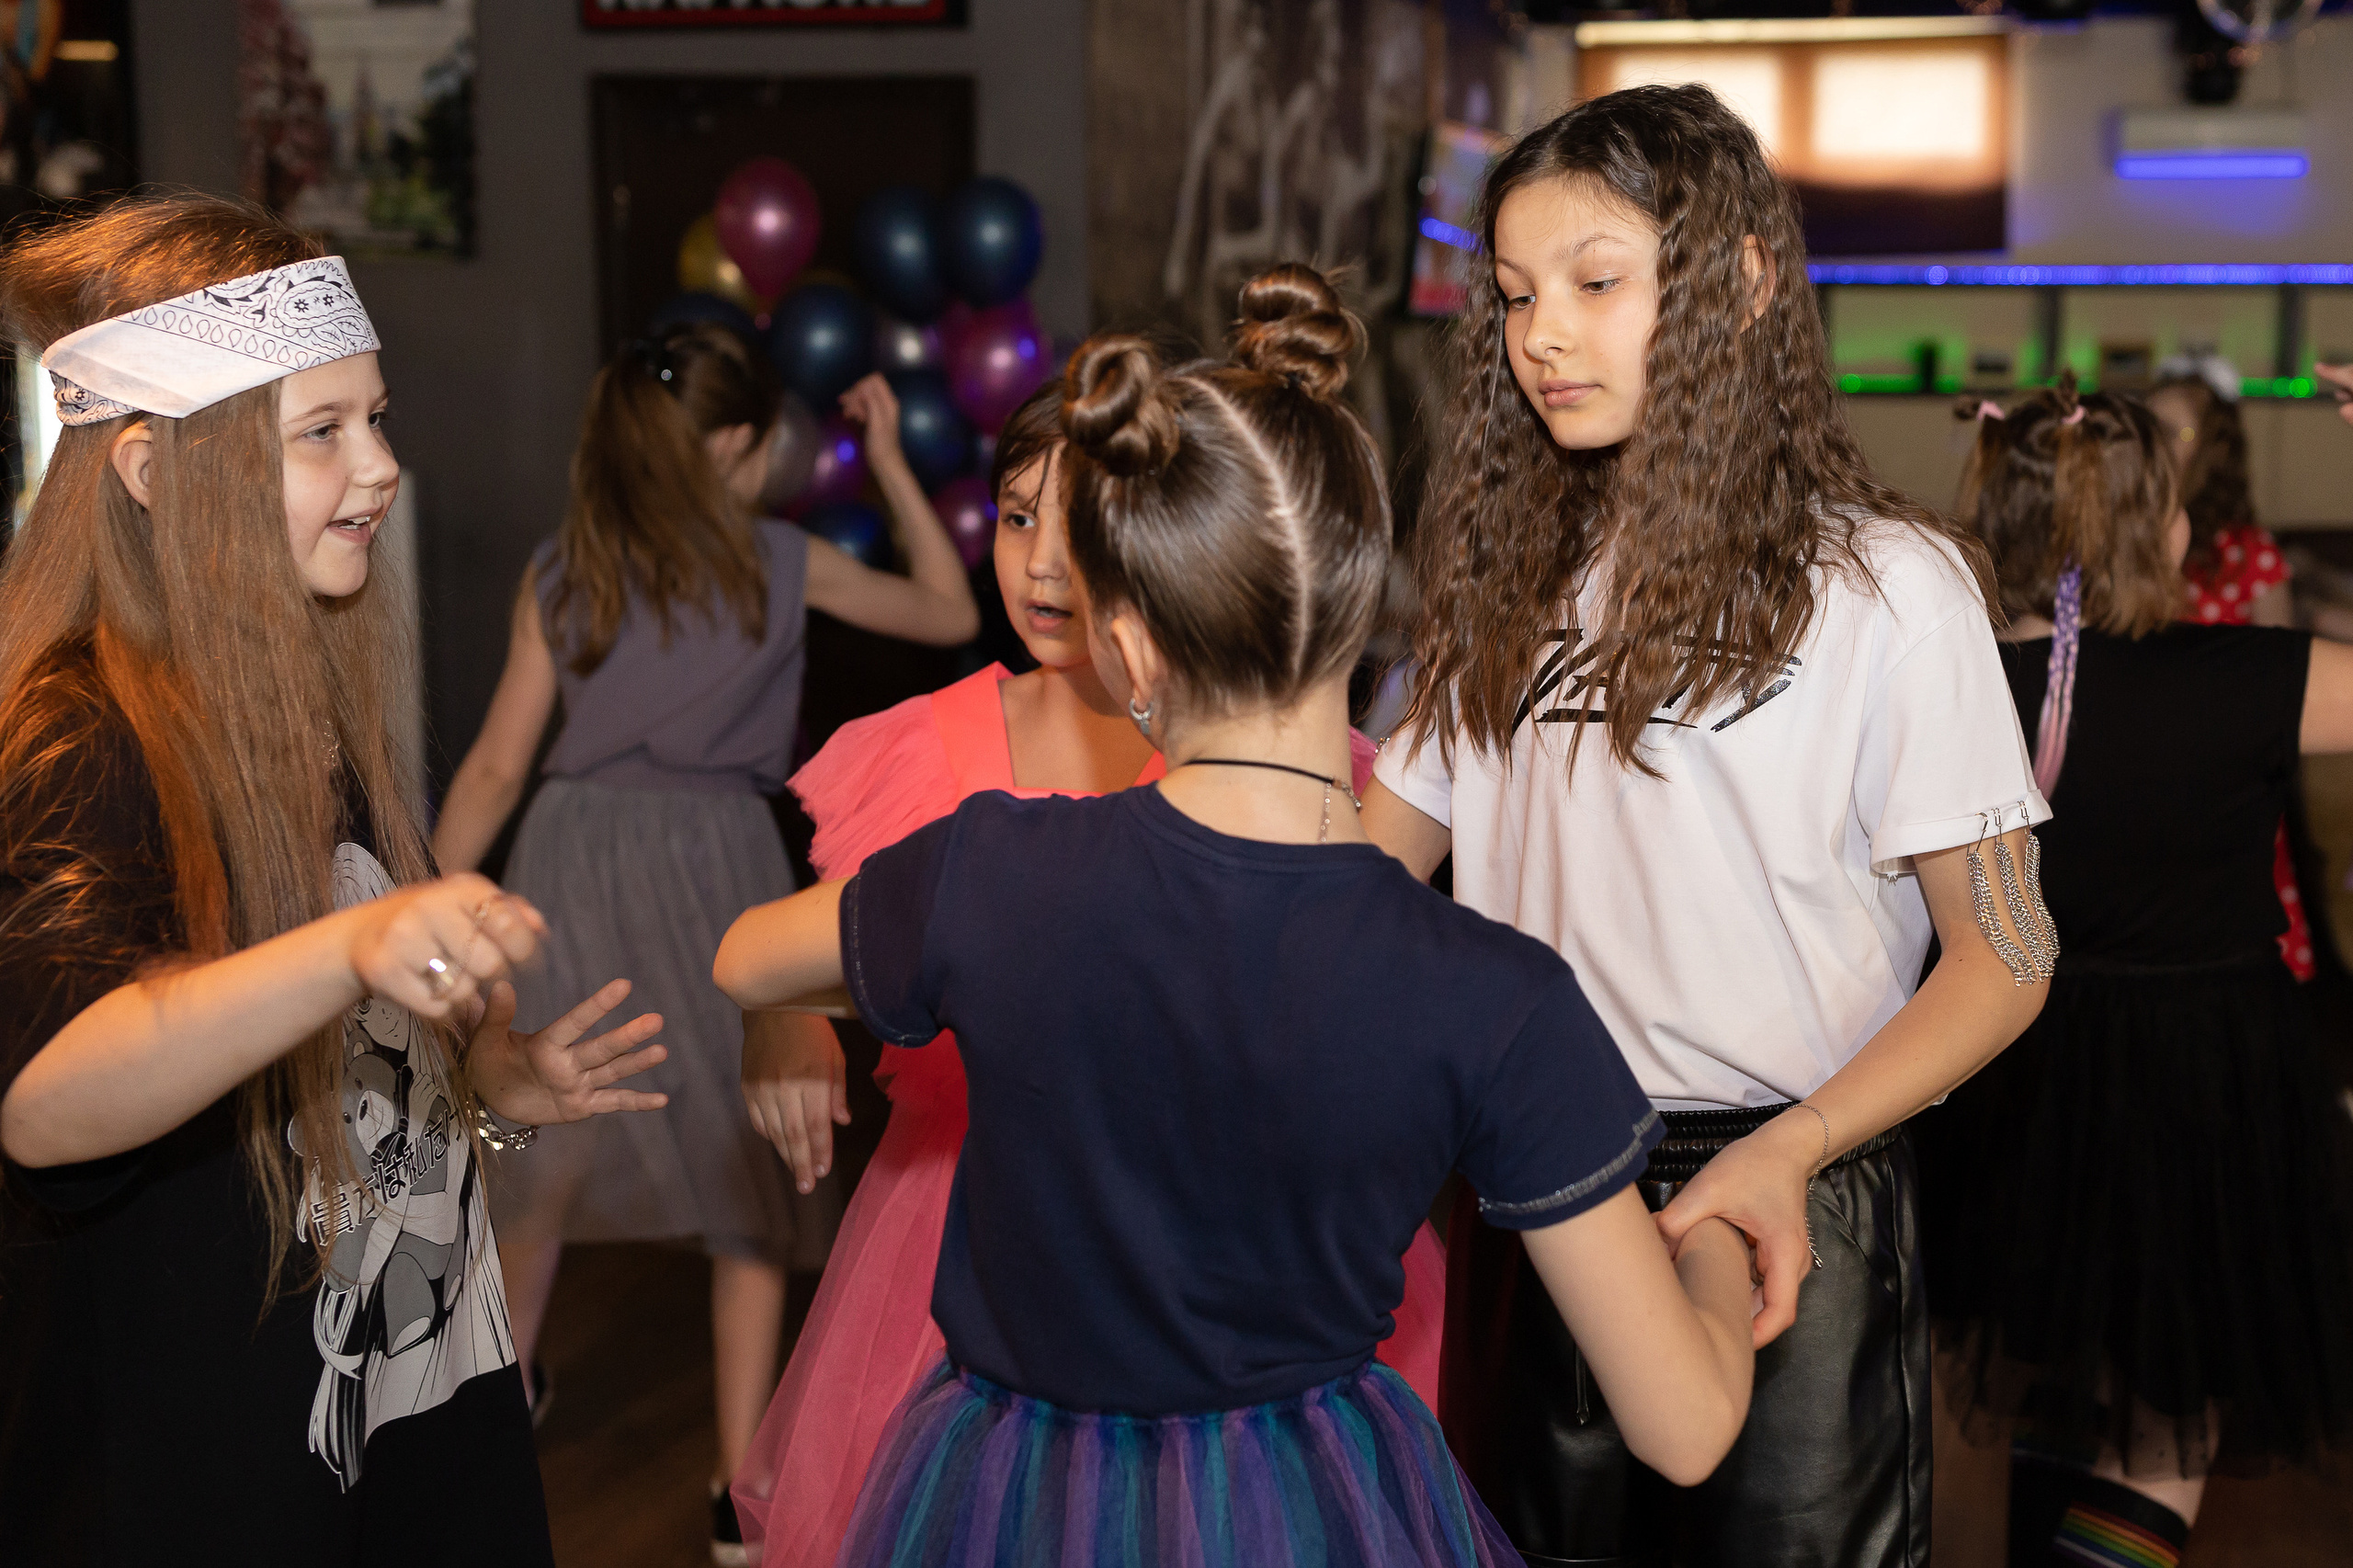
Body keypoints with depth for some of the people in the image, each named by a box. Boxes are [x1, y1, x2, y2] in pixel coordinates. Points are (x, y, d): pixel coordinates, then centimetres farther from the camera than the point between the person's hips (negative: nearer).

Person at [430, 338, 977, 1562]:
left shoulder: (558, 574, 6)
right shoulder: (783, 563, 4)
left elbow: (497, 766, 4)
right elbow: (948, 612, 18)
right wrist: (890, 462, 24)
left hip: (574, 857, 2)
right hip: (714, 863, -1)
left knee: (545, 1151, 14)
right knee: (748, 1169, 7)